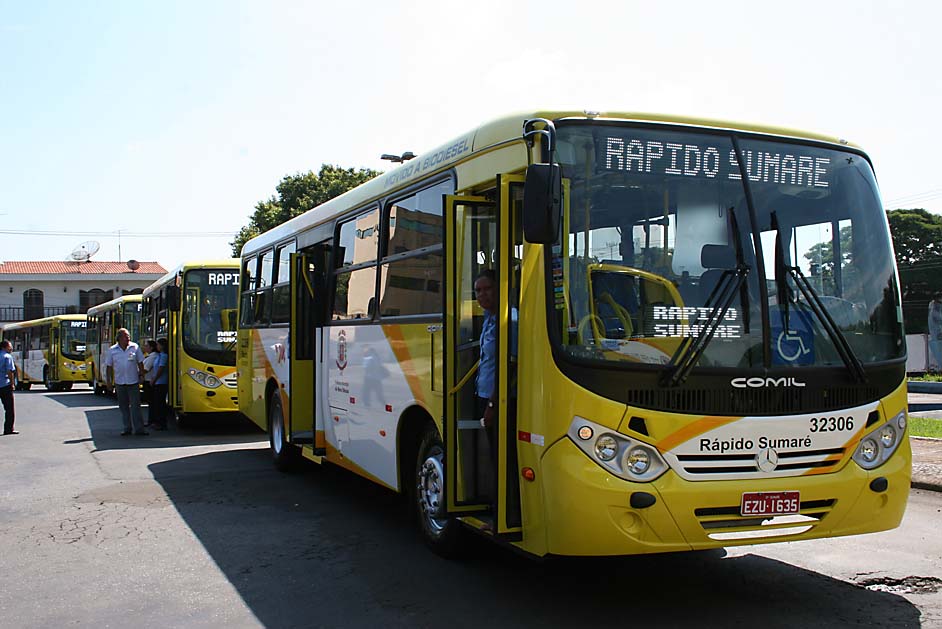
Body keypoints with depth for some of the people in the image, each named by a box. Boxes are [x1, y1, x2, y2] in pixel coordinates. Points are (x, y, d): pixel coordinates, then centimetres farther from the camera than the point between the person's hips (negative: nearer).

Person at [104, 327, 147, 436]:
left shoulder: (135, 347, 0)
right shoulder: (112, 350, 2)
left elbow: (140, 363, 6)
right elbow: (109, 366, 6)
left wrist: (142, 376, 2)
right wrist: (109, 380, 3)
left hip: (133, 381, -2)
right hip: (120, 382, 2)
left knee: (135, 405, -5)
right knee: (123, 406, 8)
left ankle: (138, 429, -4)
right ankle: (127, 428, 17)